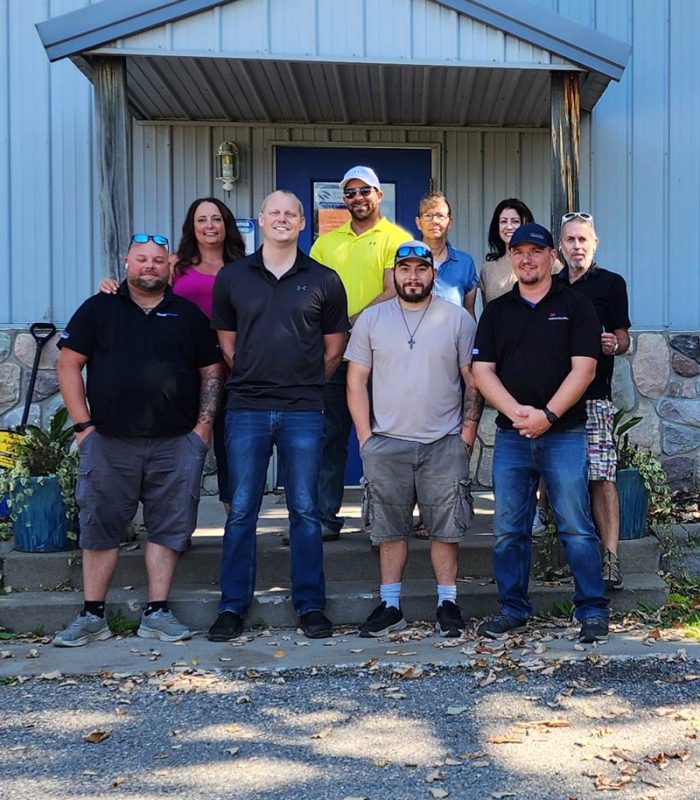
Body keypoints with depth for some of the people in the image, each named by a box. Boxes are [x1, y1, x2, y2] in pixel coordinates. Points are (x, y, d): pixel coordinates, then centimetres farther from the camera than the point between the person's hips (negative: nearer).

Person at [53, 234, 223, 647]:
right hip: (109, 442, 0)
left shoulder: (189, 315, 10)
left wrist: (204, 426, 0)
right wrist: (83, 424, -3)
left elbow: (211, 372, 11)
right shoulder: (98, 309, 7)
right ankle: (93, 615, 14)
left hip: (176, 443, 1)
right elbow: (69, 365, 5)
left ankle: (157, 613, 13)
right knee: (100, 526, 4)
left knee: (168, 527, 3)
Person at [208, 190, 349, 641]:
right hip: (246, 409, 1)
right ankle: (234, 606, 13)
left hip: (304, 412, -1)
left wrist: (305, 384, 9)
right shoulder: (232, 278, 8)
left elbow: (334, 348, 12)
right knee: (241, 511, 4)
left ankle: (311, 605, 14)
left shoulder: (323, 281, 6)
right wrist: (255, 379, 10)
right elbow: (227, 342, 15)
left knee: (305, 511, 4)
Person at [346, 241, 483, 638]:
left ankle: (448, 602, 15)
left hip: (445, 443, -1)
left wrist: (467, 434, -2)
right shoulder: (371, 319, 6)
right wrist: (365, 437, -1)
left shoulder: (458, 319, 3)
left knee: (446, 527, 3)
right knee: (390, 529, 7)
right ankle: (390, 606, 16)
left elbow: (474, 381, 5)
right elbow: (356, 381, 6)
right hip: (386, 443, 1)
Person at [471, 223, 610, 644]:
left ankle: (593, 610, 8)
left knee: (577, 526, -3)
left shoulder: (576, 305, 3)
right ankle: (513, 609, 18)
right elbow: (482, 369, 4)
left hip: (564, 432, -3)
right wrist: (516, 412, -12)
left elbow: (583, 368, -5)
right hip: (511, 435, 3)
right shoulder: (496, 311, 12)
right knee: (509, 529, 6)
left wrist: (547, 415, -16)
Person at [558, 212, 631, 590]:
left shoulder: (610, 283, 6)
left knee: (601, 477, -11)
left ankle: (610, 557, -11)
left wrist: (613, 345, -18)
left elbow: (623, 338, 4)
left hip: (594, 393, -4)